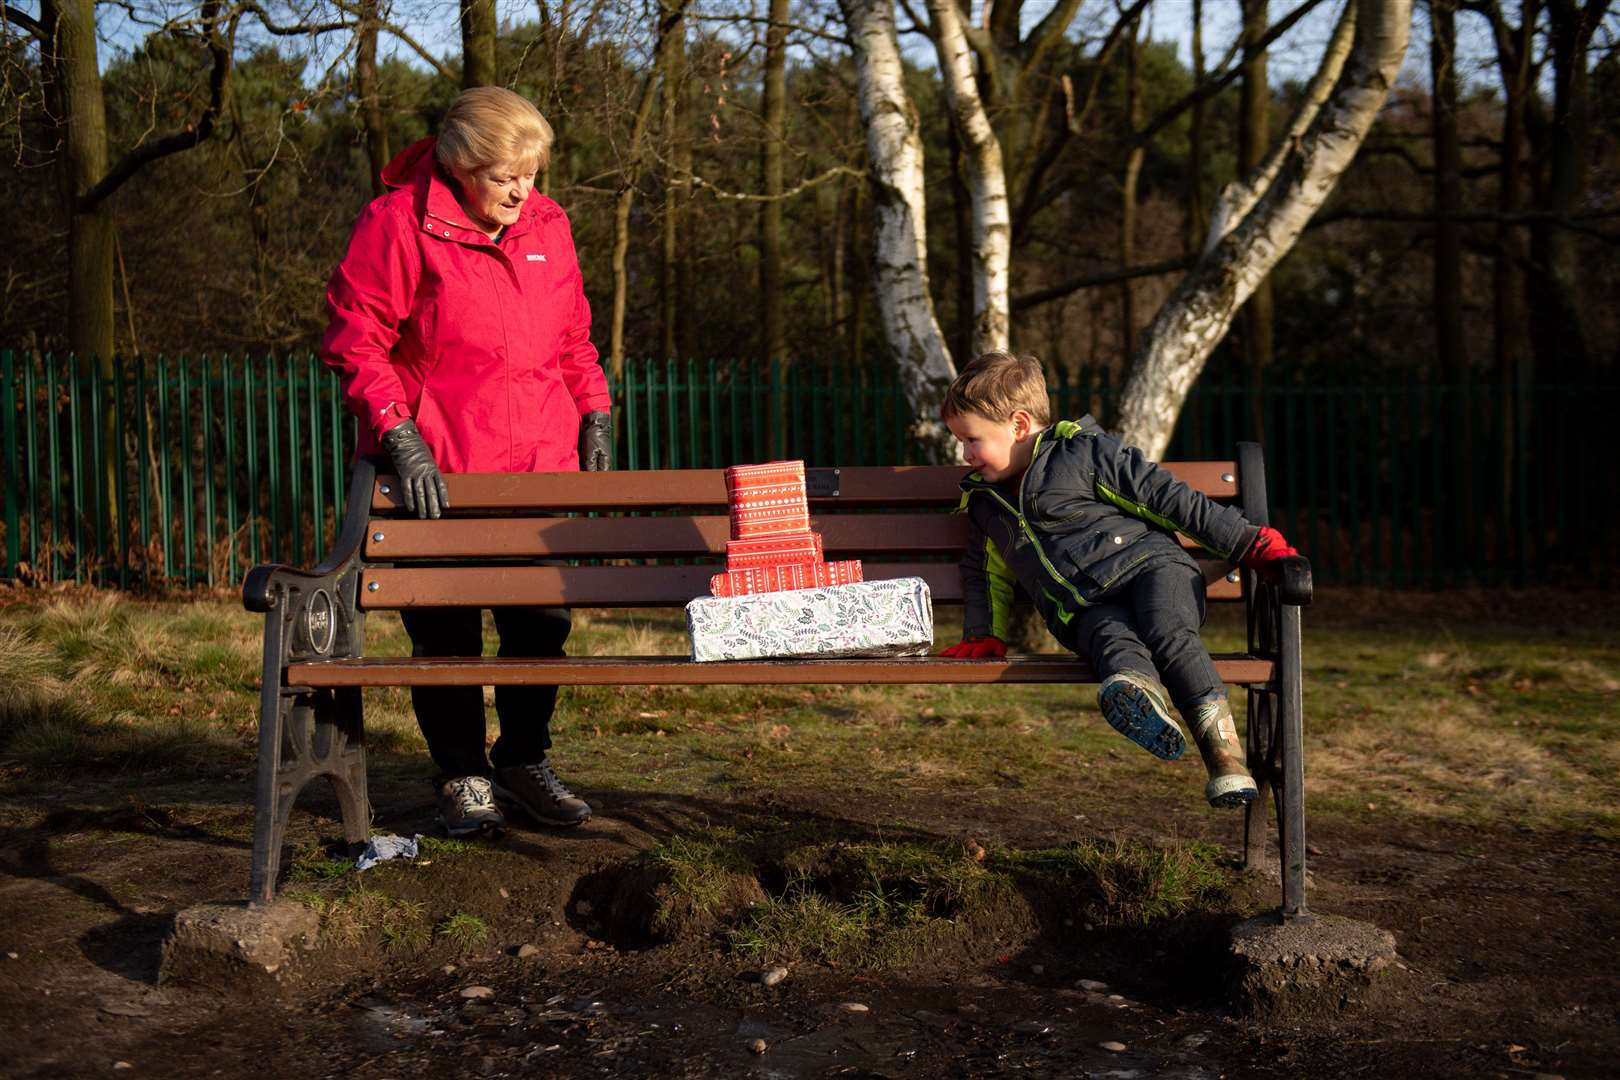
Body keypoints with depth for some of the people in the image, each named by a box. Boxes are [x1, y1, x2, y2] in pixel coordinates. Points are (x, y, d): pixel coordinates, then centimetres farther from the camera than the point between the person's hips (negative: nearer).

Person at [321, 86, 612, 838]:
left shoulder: (547, 226, 9)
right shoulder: (398, 224, -8)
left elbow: (573, 337, 19)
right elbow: (355, 342, -10)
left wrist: (594, 414, 8)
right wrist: (400, 437, -19)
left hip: (540, 468, 5)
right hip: (437, 473, -4)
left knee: (543, 622, 9)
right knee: (446, 635, 4)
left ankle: (525, 761, 28)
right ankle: (462, 777, 21)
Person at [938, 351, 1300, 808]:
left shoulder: (1087, 450, 5)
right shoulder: (985, 504, 23)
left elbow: (1171, 499, 3)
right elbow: (983, 574, 37)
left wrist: (1252, 544, 2)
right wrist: (983, 635, 21)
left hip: (1150, 563, -3)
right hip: (1083, 610, 3)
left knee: (1168, 633, -35)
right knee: (1112, 638, -34)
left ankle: (1224, 752, -42)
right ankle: (1136, 690, -66)